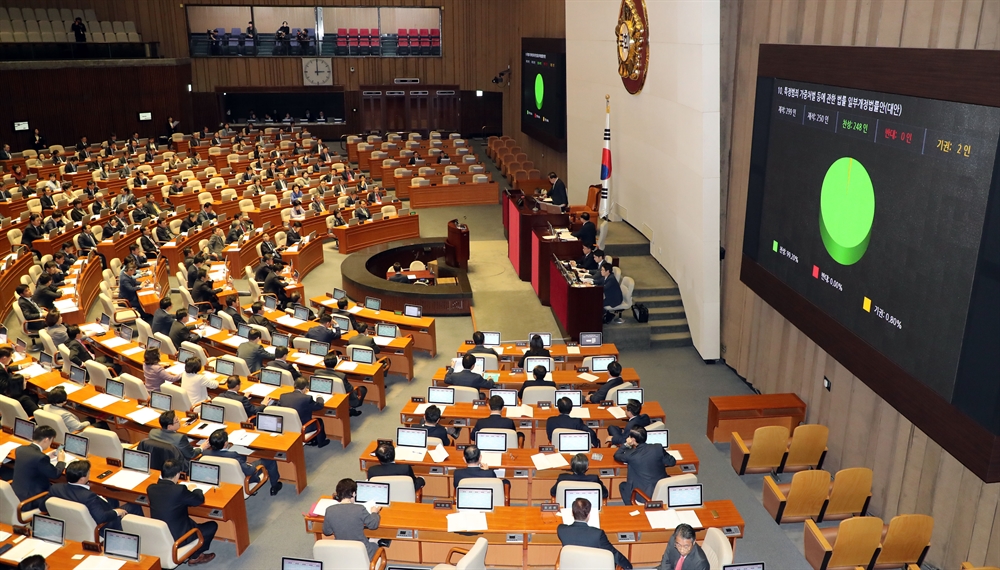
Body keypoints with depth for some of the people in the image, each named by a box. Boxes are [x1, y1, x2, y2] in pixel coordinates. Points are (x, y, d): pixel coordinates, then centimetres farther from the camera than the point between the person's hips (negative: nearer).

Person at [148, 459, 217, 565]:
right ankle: (195, 557, 18)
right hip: (177, 537, -7)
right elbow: (200, 499, -8)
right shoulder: (180, 490, -25)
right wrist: (196, 489, 12)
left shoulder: (151, 488, -8)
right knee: (212, 525, 11)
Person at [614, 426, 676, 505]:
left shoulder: (630, 454, -15)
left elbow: (616, 456, 6)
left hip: (644, 495, -2)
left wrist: (626, 444, 6)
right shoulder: (658, 448, -11)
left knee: (622, 485, 26)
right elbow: (672, 462, 2)